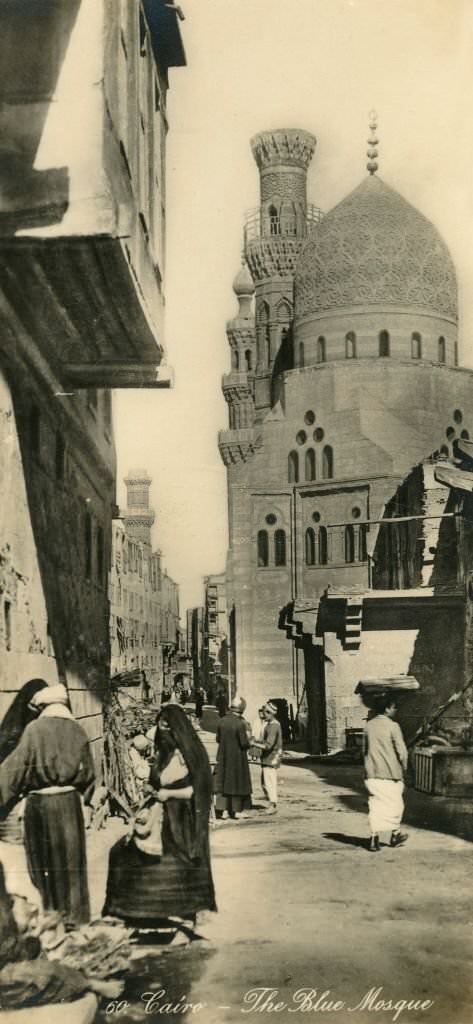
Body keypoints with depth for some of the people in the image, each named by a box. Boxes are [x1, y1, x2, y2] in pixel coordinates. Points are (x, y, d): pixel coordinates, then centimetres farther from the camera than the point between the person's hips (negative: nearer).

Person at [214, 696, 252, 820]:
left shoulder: (222, 721, -4)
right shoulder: (240, 724, -20)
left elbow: (218, 739, 4)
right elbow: (244, 743, -19)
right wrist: (247, 737, 2)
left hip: (223, 756, 5)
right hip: (238, 758, -4)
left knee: (223, 781, 11)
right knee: (238, 781, 9)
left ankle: (223, 810, 11)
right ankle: (237, 810, 16)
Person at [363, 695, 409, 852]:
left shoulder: (368, 726, 4)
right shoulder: (392, 726, -13)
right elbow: (401, 751, -14)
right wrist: (403, 767, 2)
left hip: (372, 773, 4)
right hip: (390, 773, -4)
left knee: (375, 804, 6)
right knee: (395, 803, 14)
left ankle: (374, 838, -1)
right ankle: (395, 834, 27)